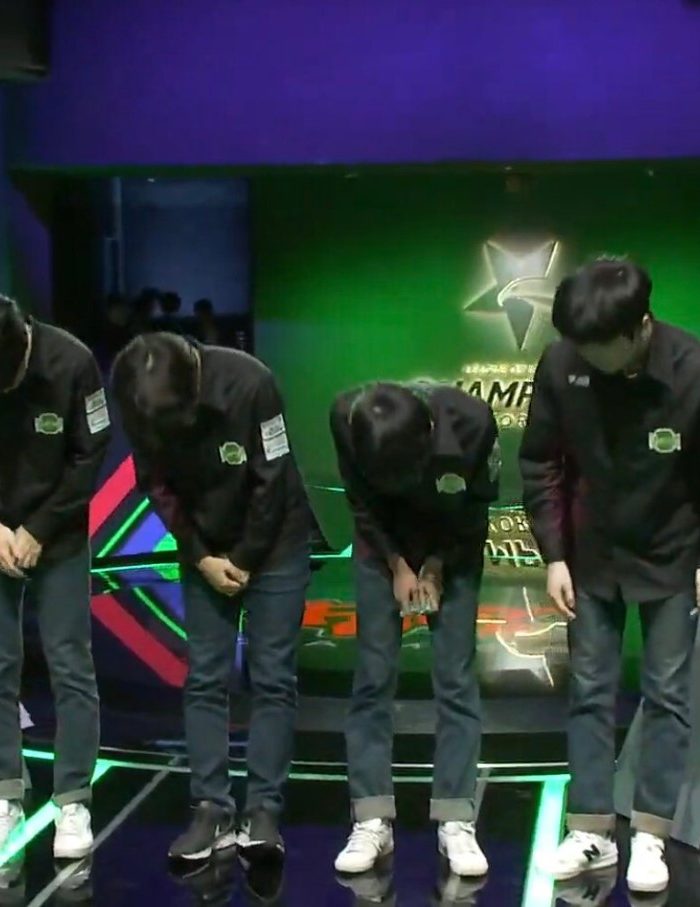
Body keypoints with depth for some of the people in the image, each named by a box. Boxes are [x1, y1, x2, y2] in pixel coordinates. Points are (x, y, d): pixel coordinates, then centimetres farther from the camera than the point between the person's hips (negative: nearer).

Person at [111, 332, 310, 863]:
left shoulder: (249, 383, -27)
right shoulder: (139, 407, -15)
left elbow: (271, 481, -19)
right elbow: (157, 486, -4)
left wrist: (245, 559, -12)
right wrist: (202, 558, -10)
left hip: (273, 544, -3)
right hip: (203, 550, 3)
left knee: (272, 678, -3)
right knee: (205, 679, 0)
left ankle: (264, 809, 1)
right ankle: (212, 810, 6)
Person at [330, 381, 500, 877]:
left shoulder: (470, 421, -32)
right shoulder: (347, 418, -30)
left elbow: (479, 503, -13)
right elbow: (362, 502, -12)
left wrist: (438, 565, -8)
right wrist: (398, 565, -11)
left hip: (453, 547, -1)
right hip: (383, 543, 1)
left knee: (456, 679, -5)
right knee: (374, 676, -4)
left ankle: (457, 822, 1)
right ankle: (373, 821, 2)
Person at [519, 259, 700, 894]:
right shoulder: (560, 364, -19)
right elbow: (541, 465, -6)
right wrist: (554, 555, -7)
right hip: (591, 557, 2)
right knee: (590, 693, 7)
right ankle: (591, 832, 17)